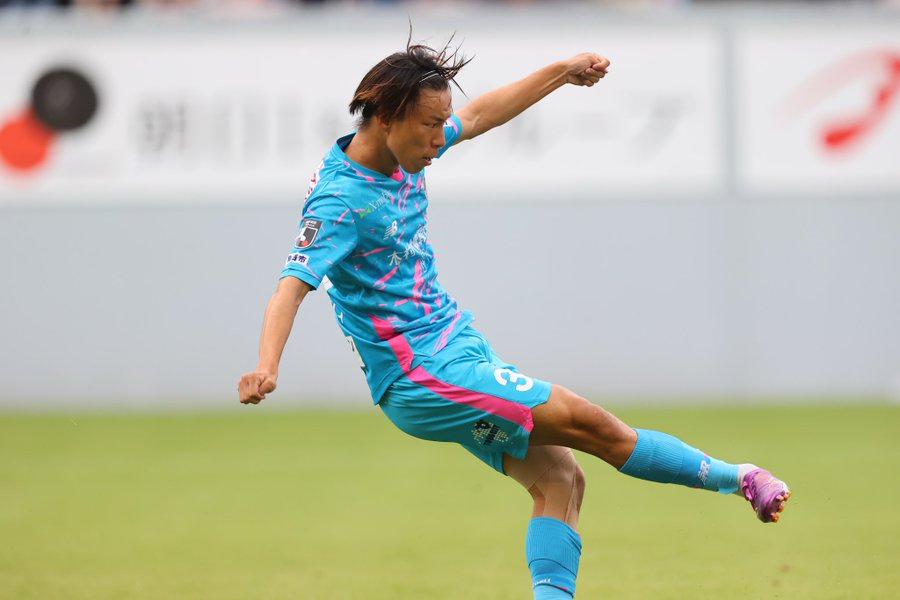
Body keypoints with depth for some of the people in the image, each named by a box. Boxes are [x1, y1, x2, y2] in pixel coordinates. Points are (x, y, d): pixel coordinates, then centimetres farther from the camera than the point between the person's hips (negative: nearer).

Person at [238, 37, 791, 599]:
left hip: (460, 341, 10)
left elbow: (478, 115, 21)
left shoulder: (403, 153, 4)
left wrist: (563, 71, 25)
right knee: (590, 423, -6)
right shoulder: (340, 199, -23)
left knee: (558, 478, -1)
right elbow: (293, 286, -33)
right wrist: (266, 368, -49)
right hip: (422, 374, -10)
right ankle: (736, 477, 9)